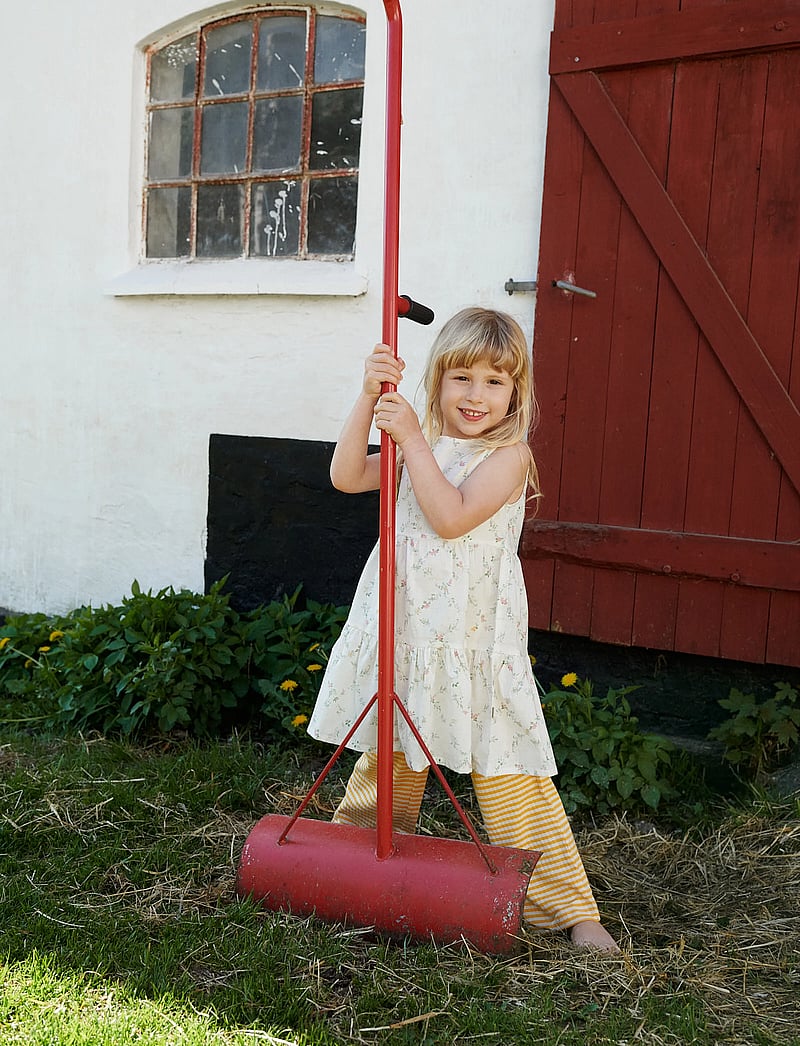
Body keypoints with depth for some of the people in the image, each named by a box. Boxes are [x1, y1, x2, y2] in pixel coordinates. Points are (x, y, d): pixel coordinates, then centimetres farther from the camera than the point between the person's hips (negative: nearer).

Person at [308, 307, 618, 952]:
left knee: (506, 768, -3)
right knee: (389, 752, 20)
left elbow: (452, 516, -21)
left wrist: (412, 438, -20)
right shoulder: (421, 446, 11)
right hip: (403, 628, 5)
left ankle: (569, 906, 8)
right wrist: (369, 398, -9)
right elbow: (347, 477, -1)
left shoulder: (508, 455, -7)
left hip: (473, 640, -5)